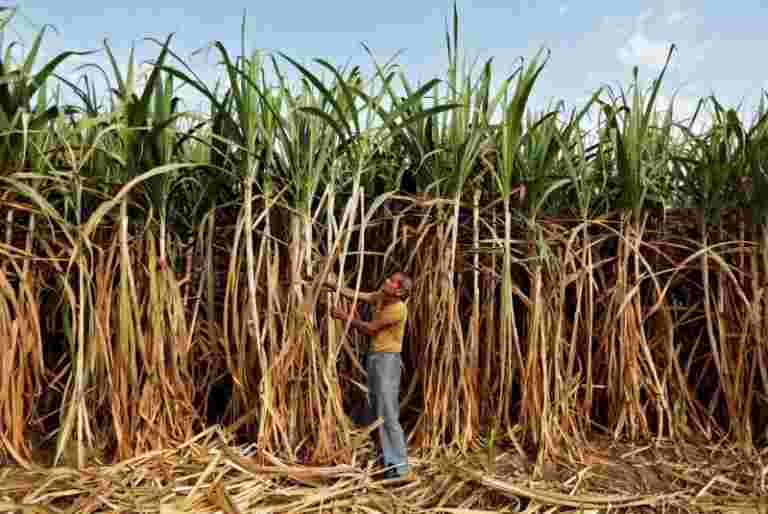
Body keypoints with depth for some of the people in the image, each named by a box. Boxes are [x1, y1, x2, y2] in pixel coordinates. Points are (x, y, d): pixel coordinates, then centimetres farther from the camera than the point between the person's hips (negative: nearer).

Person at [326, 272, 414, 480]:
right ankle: (389, 462, 23)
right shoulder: (380, 297, 7)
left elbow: (370, 328, -14)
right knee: (378, 413, 13)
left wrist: (345, 317, -6)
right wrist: (329, 284, 5)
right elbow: (354, 294, 10)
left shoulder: (398, 308, -18)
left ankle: (401, 468, -4)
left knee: (388, 415, -10)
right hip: (374, 357, 9)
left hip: (388, 359, -9)